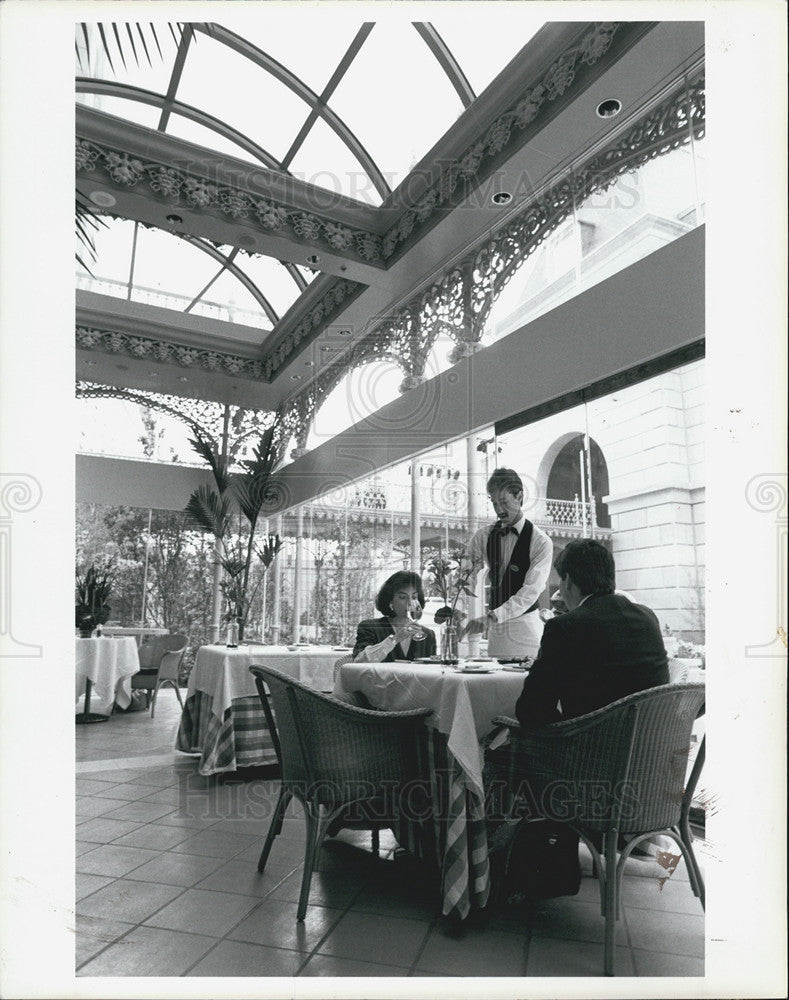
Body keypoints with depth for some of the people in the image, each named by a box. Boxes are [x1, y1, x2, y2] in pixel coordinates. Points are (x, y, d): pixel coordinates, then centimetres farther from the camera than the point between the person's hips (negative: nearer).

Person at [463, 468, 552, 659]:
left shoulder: (541, 541, -8)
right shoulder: (484, 536, 6)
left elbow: (530, 592, -16)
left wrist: (491, 618, -26)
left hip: (525, 628, -3)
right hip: (495, 629, 3)